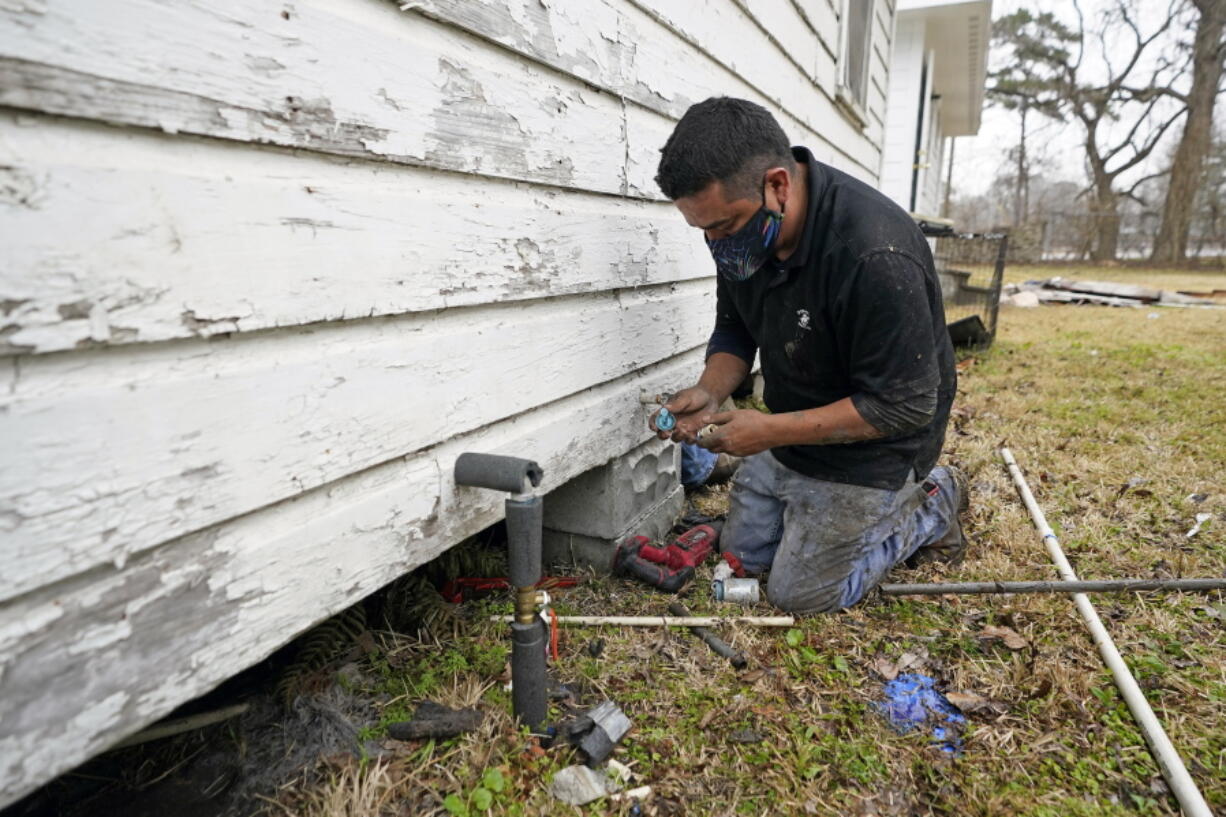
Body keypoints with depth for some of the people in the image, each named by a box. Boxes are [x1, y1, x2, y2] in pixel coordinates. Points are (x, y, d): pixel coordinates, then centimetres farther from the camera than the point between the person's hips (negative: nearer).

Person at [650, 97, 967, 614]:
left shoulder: (875, 257, -35)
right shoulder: (739, 228, -11)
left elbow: (904, 407, -29)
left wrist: (772, 431, -30)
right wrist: (710, 391, -17)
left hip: (868, 446, -7)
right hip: (792, 431, 8)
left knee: (799, 594, 2)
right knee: (742, 553, 18)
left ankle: (928, 510, 20)